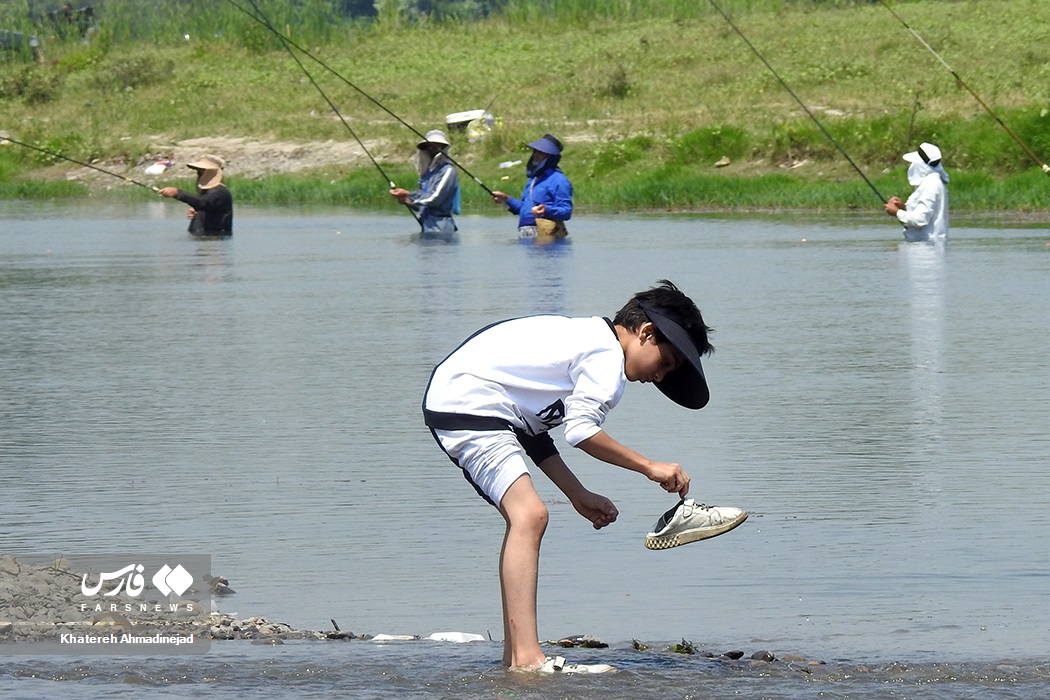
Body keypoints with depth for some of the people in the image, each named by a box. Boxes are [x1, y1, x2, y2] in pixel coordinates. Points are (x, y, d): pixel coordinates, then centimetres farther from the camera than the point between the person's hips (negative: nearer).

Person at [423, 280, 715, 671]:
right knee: (529, 515, -20)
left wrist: (579, 496, 19)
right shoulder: (608, 358, -8)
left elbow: (534, 432, 22)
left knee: (524, 518, 17)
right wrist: (650, 468, -12)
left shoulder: (583, 338, 23)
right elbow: (581, 431, -20)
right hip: (470, 405, -11)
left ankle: (514, 656, 19)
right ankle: (527, 658, -29)